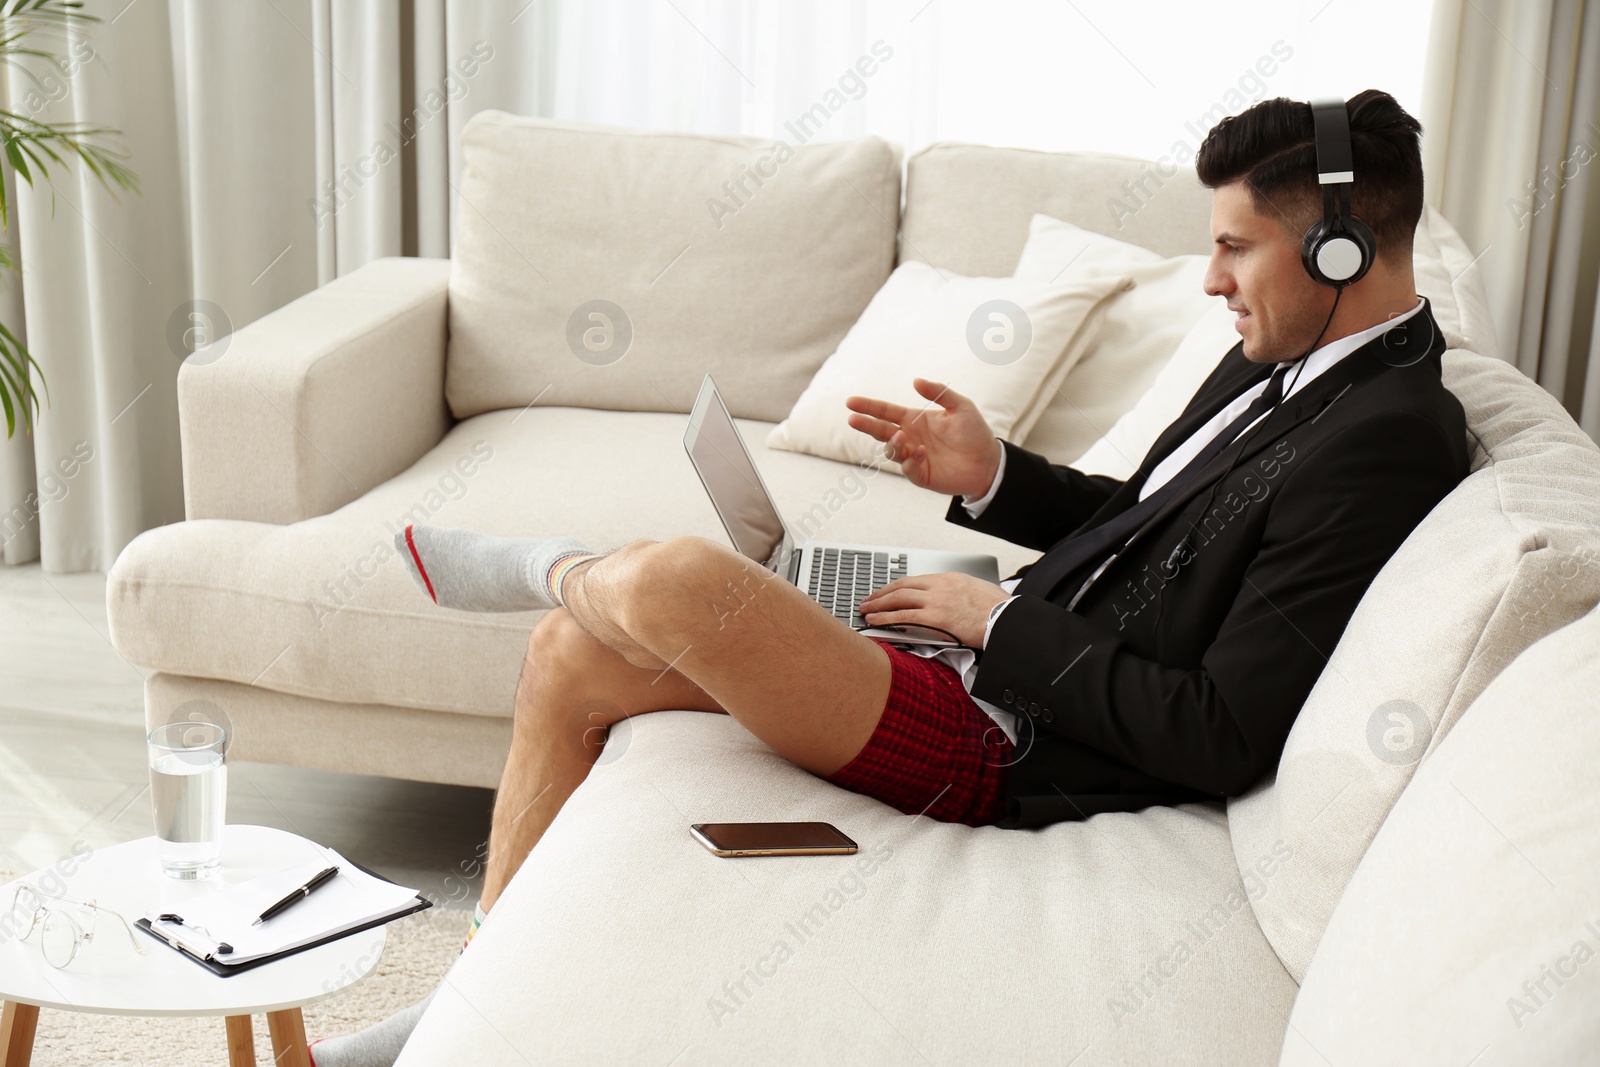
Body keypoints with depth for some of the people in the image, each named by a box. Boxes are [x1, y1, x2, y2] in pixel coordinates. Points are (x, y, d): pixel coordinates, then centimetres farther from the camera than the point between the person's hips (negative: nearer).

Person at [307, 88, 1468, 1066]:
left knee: (676, 577, -27)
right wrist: (995, 477, 6)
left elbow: (1224, 739, -22)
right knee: (569, 658, 6)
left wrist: (1005, 624, -14)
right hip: (1002, 666, 10)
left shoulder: (1389, 438, -19)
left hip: (1013, 747, -10)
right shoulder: (1276, 365, 9)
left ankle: (545, 567, 12)